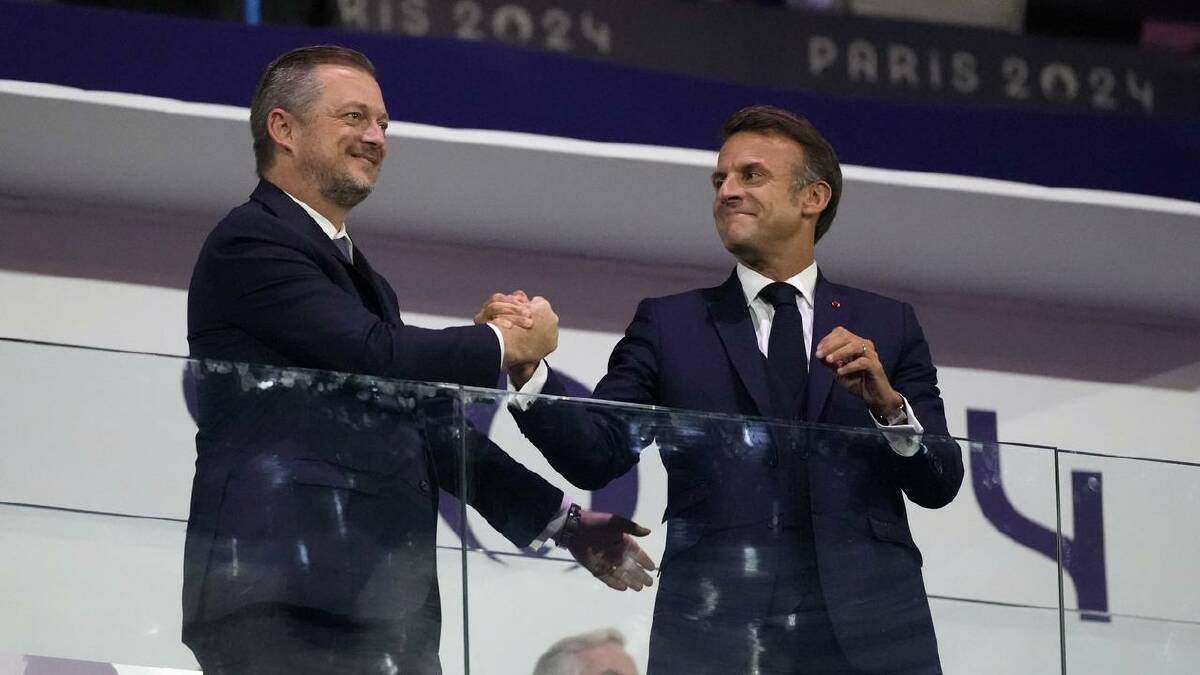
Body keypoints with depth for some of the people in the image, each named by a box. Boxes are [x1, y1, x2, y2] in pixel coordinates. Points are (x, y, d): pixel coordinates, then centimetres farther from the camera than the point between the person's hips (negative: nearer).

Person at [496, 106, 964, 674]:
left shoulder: (887, 326, 15)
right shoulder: (668, 325, 14)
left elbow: (940, 483, 10)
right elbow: (596, 455, 2)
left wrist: (887, 402, -9)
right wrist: (527, 370, -15)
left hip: (867, 626, 1)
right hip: (717, 625, -1)